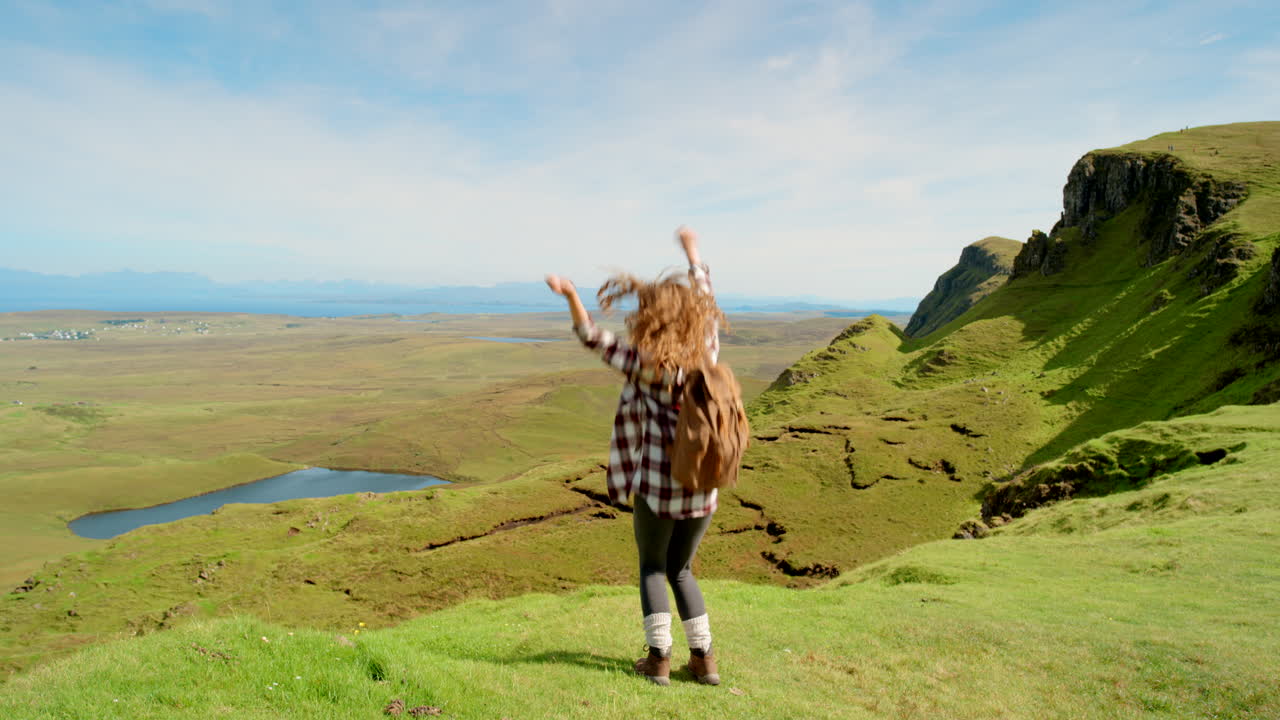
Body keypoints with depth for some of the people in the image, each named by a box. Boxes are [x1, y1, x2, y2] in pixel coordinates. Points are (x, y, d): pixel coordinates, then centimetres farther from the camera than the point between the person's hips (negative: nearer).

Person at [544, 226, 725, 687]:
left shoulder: (645, 366, -15)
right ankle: (703, 658, 19)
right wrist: (693, 253, 27)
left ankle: (659, 658, 17)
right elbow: (706, 303, 14)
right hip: (703, 488, 4)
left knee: (652, 568, 19)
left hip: (657, 488, -4)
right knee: (680, 570, 22)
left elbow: (594, 339, -5)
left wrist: (570, 295, 3)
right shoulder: (708, 353, -3)